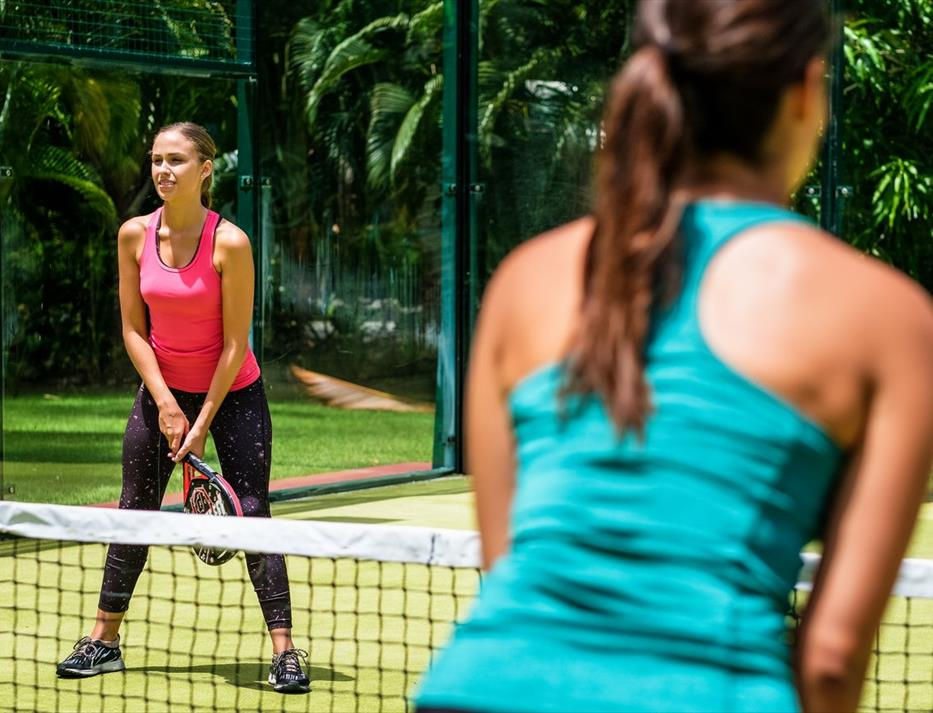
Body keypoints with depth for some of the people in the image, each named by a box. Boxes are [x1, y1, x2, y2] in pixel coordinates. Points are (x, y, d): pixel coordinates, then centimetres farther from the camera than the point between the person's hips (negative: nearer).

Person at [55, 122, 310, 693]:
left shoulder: (230, 243, -19)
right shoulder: (135, 235, -7)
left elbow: (235, 344, -16)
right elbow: (133, 329, -2)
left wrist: (202, 423, -15)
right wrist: (166, 405, -10)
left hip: (232, 391, -4)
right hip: (161, 389, 4)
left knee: (252, 517, -8)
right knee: (134, 514, 7)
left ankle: (285, 651, -3)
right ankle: (105, 641, 19)